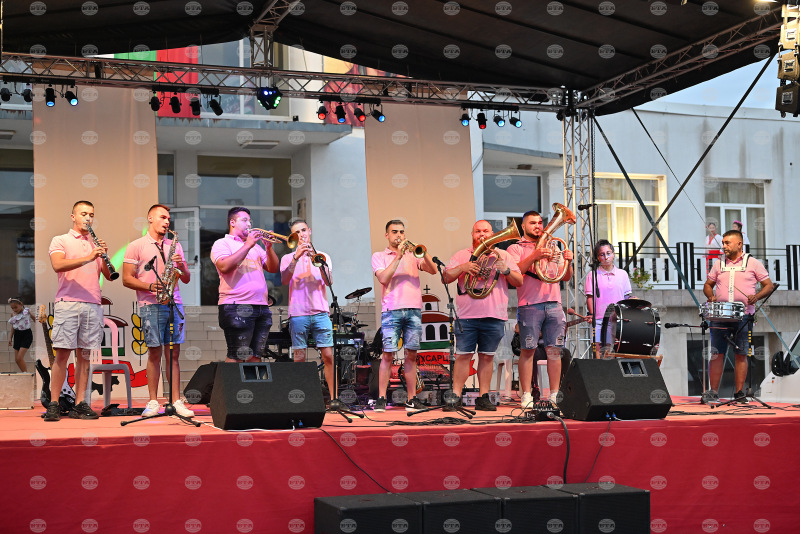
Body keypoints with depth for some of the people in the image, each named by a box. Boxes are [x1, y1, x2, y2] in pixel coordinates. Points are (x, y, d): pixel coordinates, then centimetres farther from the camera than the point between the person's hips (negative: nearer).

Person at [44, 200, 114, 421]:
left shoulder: (97, 244, 21)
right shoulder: (60, 241, 9)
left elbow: (109, 276, 15)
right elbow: (58, 265, -11)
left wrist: (104, 257, -4)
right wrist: (88, 258, -22)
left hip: (93, 305, 4)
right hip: (67, 303, -4)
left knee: (84, 355, 3)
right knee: (62, 353, -8)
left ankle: (80, 405, 5)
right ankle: (54, 404, -5)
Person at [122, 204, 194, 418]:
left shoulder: (174, 245, 18)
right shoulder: (136, 246, 5)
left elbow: (186, 279, 17)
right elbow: (127, 279, -1)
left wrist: (182, 267, -5)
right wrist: (151, 286, -15)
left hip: (174, 304, 3)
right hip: (150, 305, -3)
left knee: (174, 353, 2)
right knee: (155, 353, -2)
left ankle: (176, 401, 2)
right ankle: (153, 402, 5)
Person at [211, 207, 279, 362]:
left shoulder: (255, 247, 25)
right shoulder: (222, 243, 6)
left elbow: (273, 268, 17)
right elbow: (224, 266, -14)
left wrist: (268, 247, 0)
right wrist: (247, 245, -11)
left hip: (261, 307, 7)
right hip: (237, 307, -7)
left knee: (256, 356, 5)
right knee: (237, 357, -12)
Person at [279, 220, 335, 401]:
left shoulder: (323, 256, 15)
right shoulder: (288, 258, 11)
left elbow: (328, 281, 0)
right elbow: (284, 281, -7)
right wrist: (296, 257, -15)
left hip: (320, 312, 1)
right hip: (298, 313, -1)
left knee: (328, 355, -5)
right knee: (299, 358, -1)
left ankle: (333, 397, 0)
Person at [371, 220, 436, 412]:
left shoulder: (412, 254, 17)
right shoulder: (379, 256, 11)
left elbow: (433, 270, 4)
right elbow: (383, 278, -6)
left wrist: (423, 253, -12)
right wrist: (398, 256, -10)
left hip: (414, 309, 3)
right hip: (391, 310, -3)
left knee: (411, 354, 3)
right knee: (388, 354, -7)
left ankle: (411, 399, 7)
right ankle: (381, 398, -3)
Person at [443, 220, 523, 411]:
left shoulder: (502, 255, 15)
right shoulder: (462, 255, 12)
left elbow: (519, 282, 9)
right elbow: (446, 278, 5)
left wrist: (505, 270, -9)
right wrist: (462, 268, -11)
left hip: (494, 316, 1)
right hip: (467, 315, -1)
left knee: (487, 356, 4)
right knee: (463, 355, -5)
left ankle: (483, 397, 9)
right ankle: (455, 396, -1)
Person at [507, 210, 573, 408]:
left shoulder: (551, 247, 23)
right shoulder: (516, 248, 9)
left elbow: (566, 277, 18)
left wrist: (568, 262, -2)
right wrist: (534, 257, -21)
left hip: (554, 304, 4)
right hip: (530, 305, -4)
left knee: (554, 350, 1)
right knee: (528, 350, -5)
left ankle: (555, 395, 6)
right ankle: (526, 395, -2)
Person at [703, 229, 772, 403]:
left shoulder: (753, 263, 4)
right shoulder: (719, 265, 13)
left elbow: (768, 285, 5)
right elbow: (708, 284, 20)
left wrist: (756, 296, -14)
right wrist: (711, 296, -1)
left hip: (743, 316, -2)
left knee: (741, 355, 2)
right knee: (716, 354, -2)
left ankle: (739, 392, 7)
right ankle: (713, 392, 2)